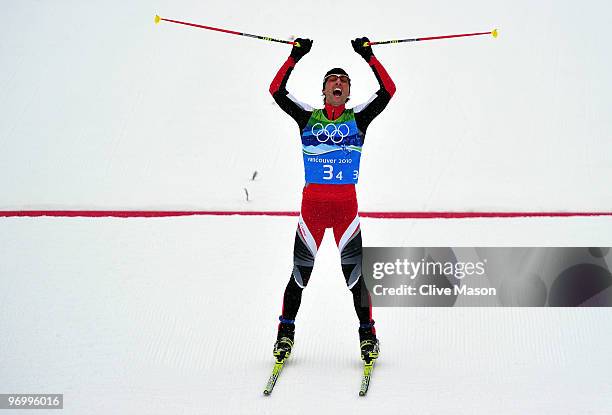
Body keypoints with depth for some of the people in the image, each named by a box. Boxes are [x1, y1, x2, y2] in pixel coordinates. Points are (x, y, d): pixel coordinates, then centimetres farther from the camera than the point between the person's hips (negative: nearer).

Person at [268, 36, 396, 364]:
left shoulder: (358, 118, 10)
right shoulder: (308, 118, 9)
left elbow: (388, 90, 1)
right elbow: (276, 90, 2)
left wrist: (368, 56, -1)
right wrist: (295, 57, -2)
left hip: (346, 205, 0)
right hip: (312, 202, 0)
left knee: (355, 272, 0)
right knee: (300, 272, 4)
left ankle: (367, 335, 15)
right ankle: (286, 332, 20)